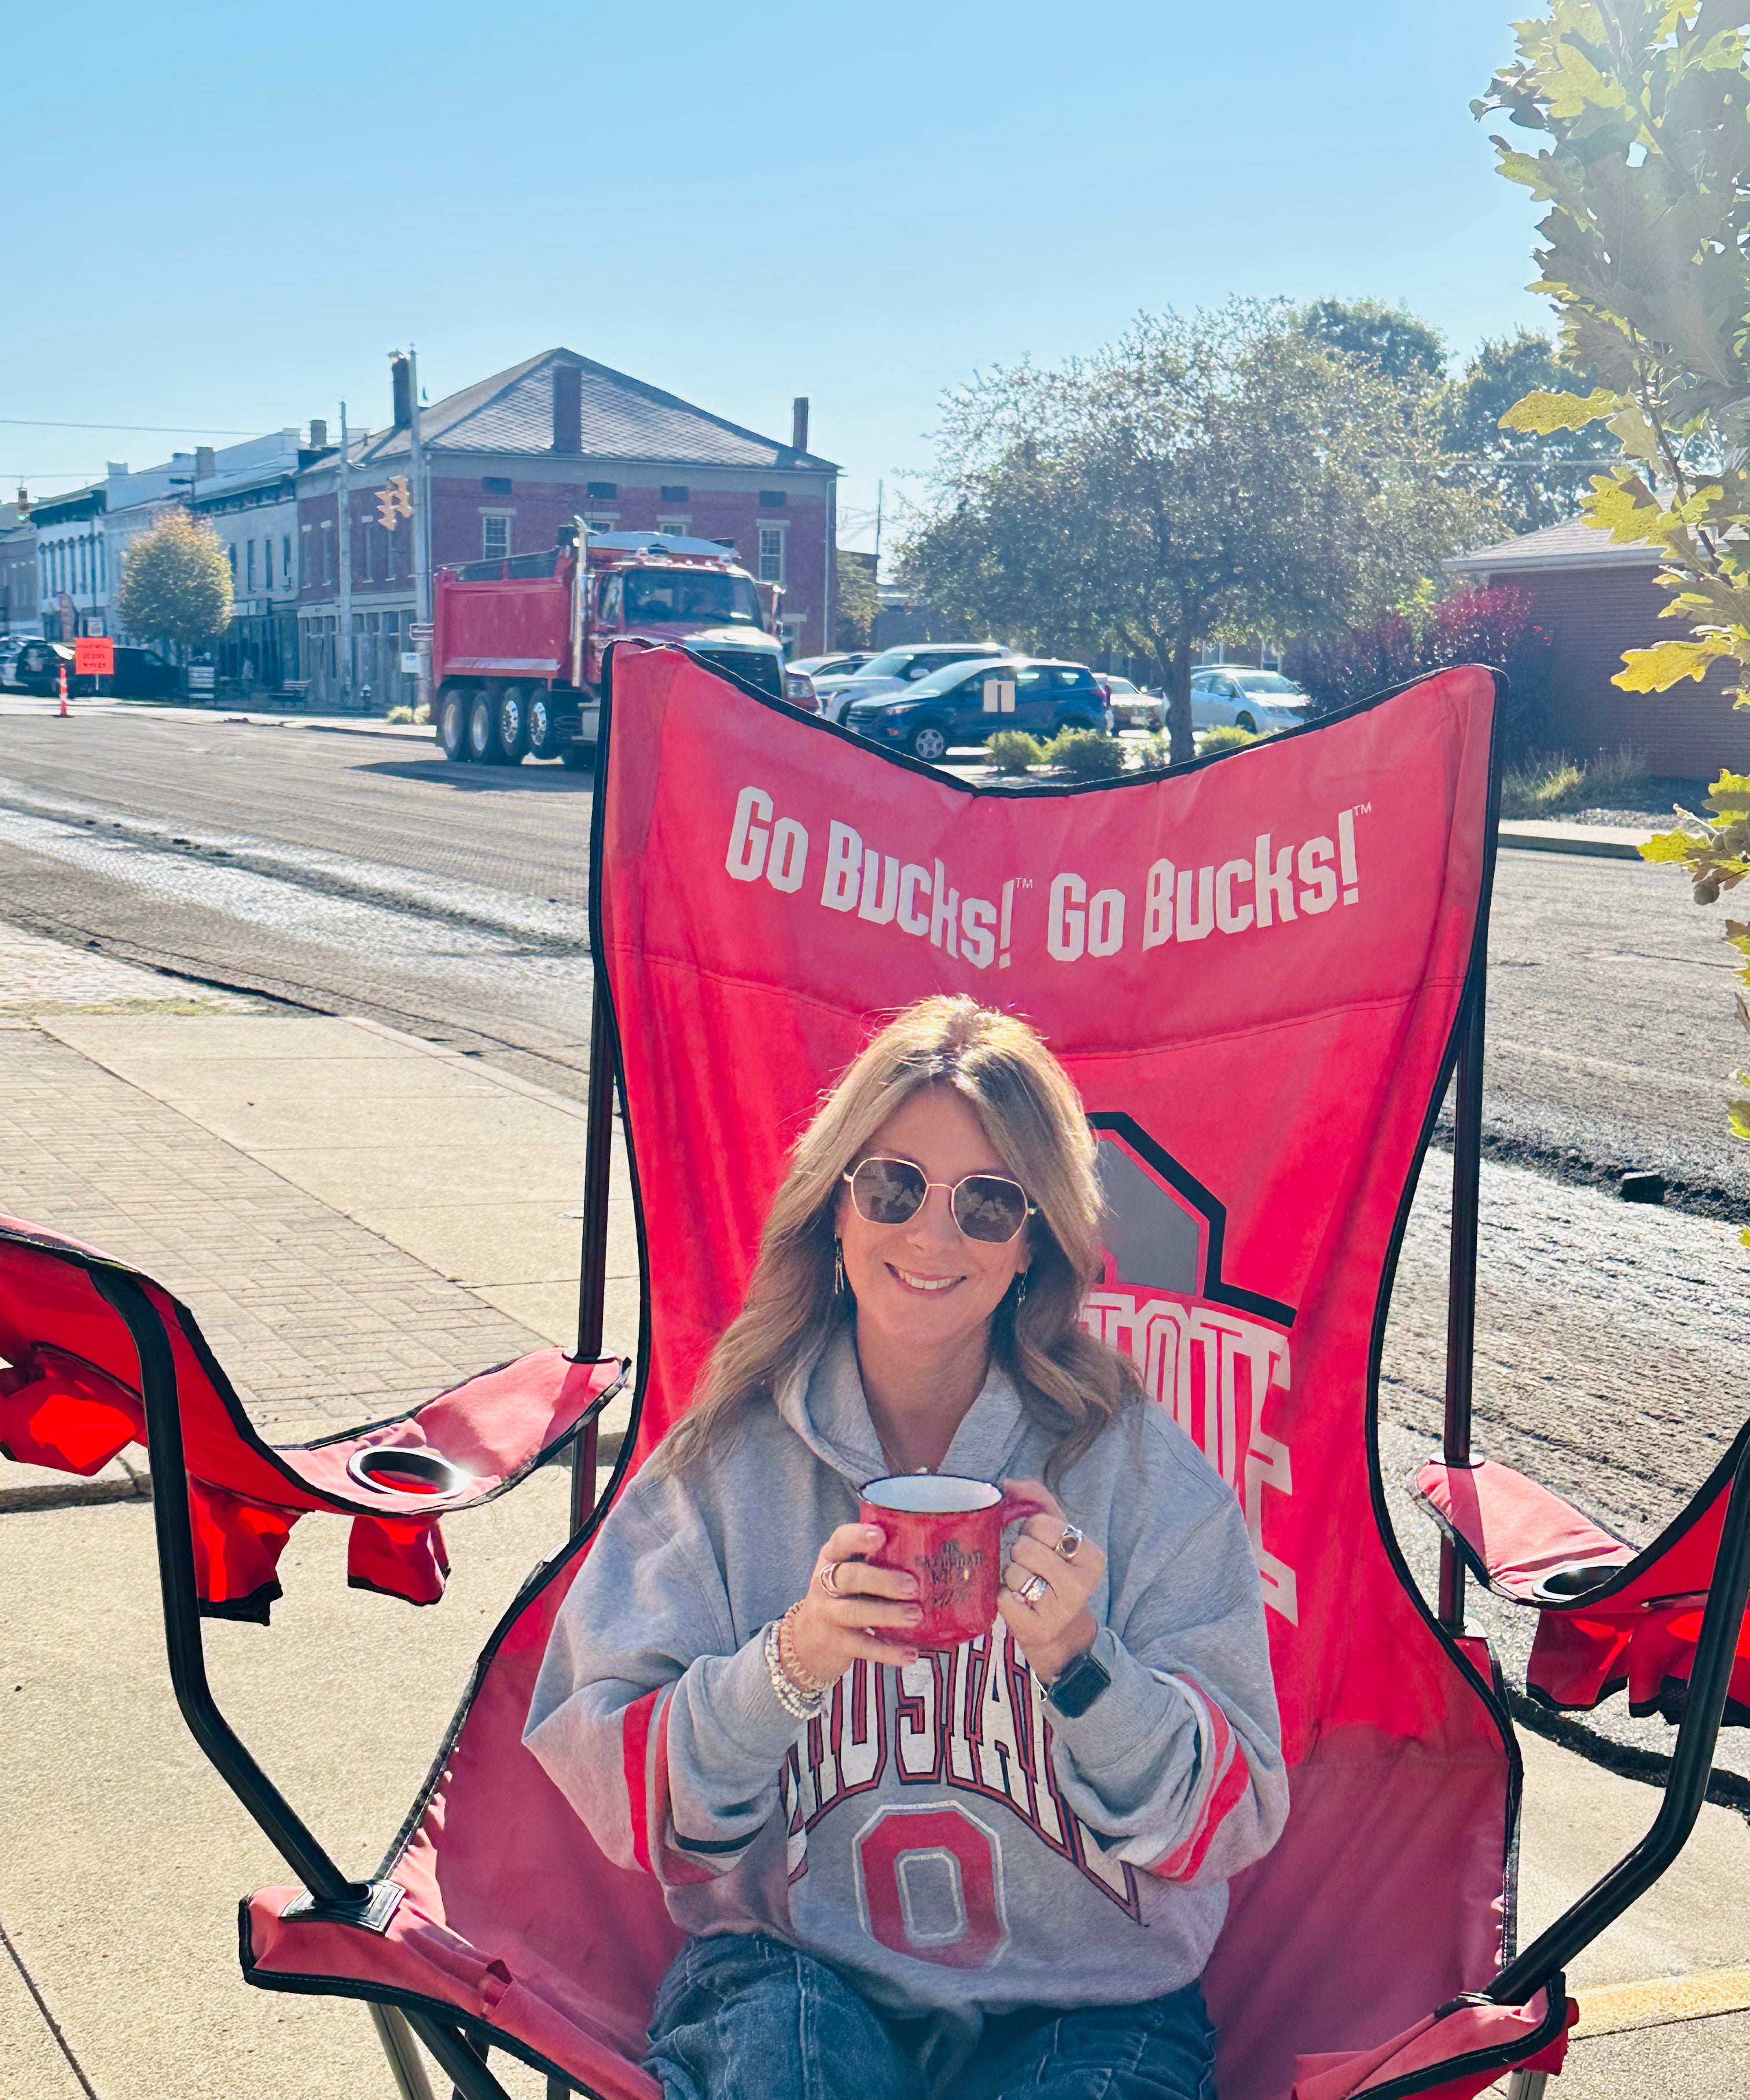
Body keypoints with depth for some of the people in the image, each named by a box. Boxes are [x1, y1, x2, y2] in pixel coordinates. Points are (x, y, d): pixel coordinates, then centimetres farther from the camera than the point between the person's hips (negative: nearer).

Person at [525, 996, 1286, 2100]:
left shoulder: (1139, 1467, -3)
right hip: (789, 1967, 0)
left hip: (1085, 1999, 0)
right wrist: (789, 1663, -24)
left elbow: (1229, 1822, -6)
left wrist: (1082, 1665, -24)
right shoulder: (726, 1460, 0)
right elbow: (622, 1799, -6)